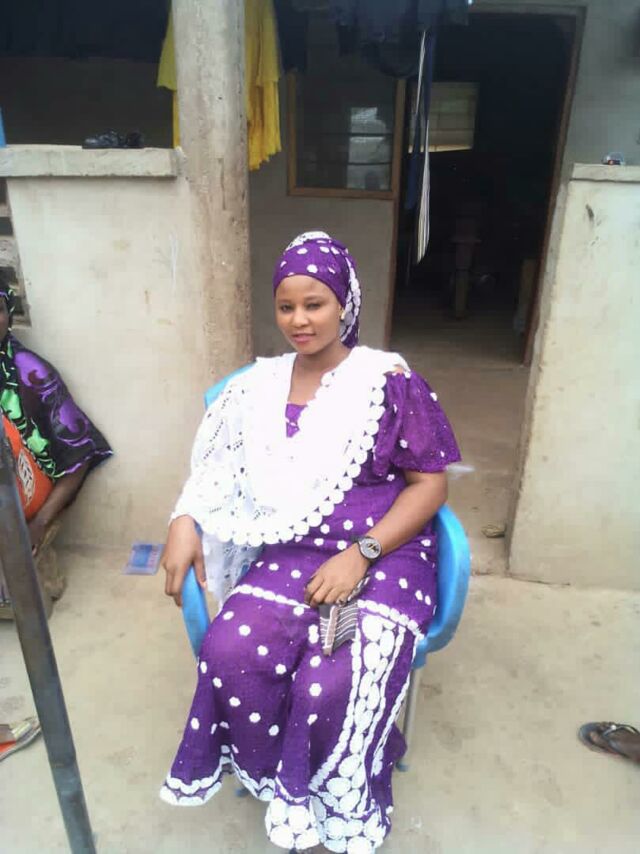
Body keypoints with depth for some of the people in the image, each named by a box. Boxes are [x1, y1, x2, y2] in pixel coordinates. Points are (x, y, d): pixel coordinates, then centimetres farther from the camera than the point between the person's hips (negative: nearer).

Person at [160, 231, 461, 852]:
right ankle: (285, 787, 8)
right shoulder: (259, 385, 8)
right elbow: (217, 468, 15)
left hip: (384, 555, -3)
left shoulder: (389, 382, -4)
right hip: (292, 555, 4)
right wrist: (185, 522, -4)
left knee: (333, 684, -25)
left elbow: (430, 482, -5)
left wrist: (361, 554, -15)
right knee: (231, 653, -21)